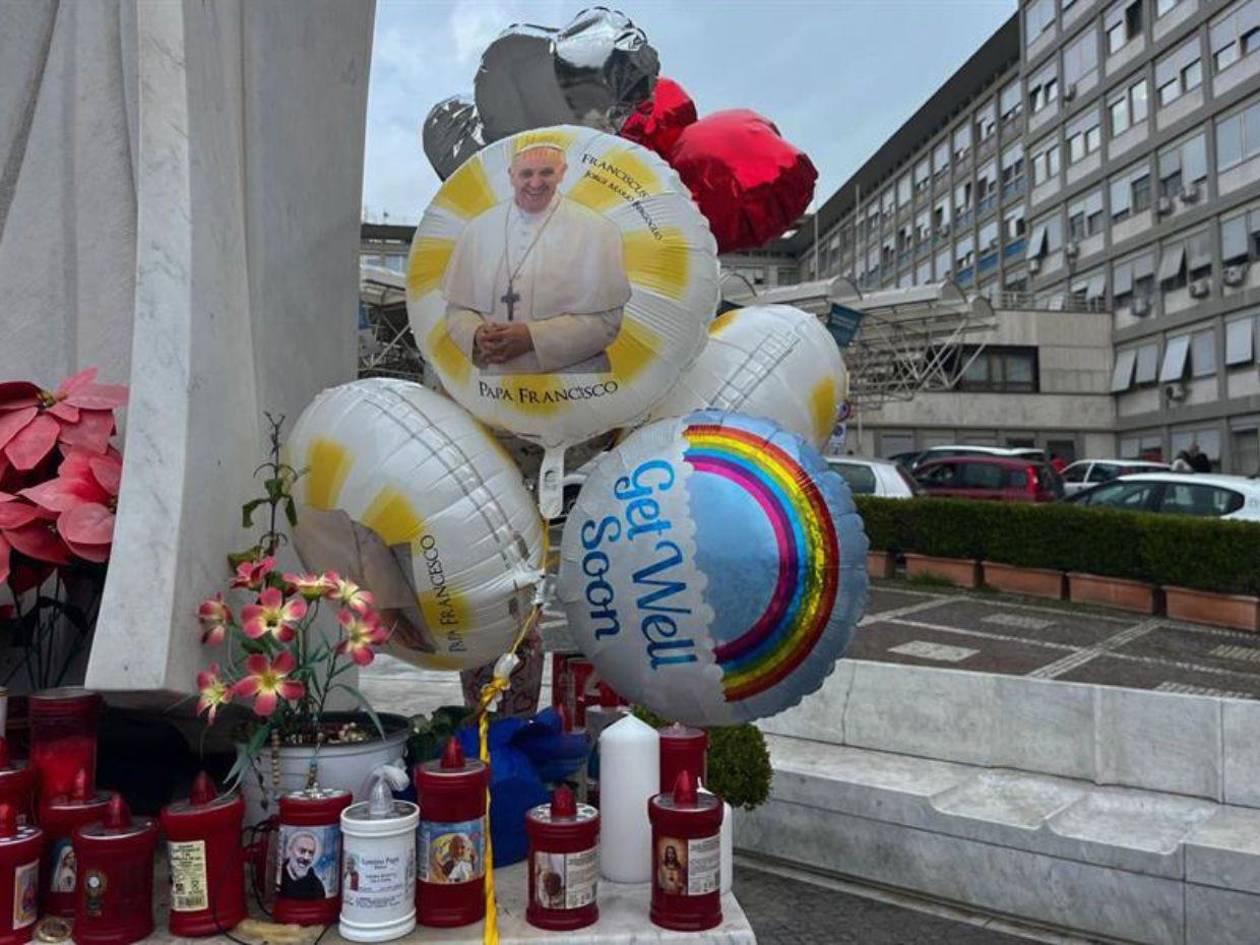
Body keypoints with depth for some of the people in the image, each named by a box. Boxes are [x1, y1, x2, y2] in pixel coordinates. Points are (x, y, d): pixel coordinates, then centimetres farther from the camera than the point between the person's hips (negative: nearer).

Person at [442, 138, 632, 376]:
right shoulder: (478, 229, 2)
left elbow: (605, 320, -13)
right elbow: (457, 307, 4)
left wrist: (534, 337, -21)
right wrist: (477, 335, -17)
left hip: (570, 372, -2)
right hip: (494, 371, 3)